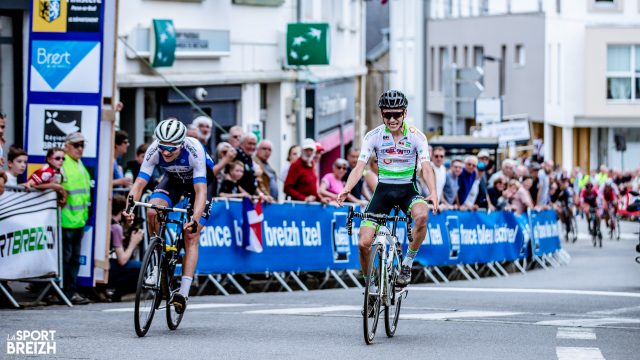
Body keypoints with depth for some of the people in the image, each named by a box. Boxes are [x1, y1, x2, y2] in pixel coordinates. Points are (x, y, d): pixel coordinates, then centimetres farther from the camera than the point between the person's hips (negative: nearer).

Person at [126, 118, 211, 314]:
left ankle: (184, 291, -15)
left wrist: (195, 219, -57)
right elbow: (140, 183, -30)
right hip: (173, 179, 3)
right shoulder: (154, 150, -30)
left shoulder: (194, 150, -39)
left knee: (191, 237, -14)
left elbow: (200, 190, -42)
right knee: (152, 211, -25)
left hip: (199, 181, -3)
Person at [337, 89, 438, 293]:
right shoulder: (373, 136, -8)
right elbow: (360, 166, -15)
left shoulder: (416, 136, -10)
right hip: (383, 190, 1)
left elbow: (426, 168, -18)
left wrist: (433, 192, -37)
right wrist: (346, 189, -34)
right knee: (364, 243, -12)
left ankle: (408, 263, -14)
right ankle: (370, 284, 14)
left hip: (408, 190, -1)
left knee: (422, 216, -36)